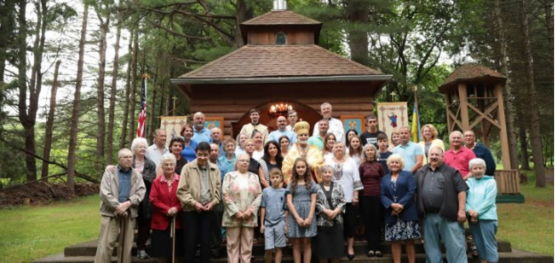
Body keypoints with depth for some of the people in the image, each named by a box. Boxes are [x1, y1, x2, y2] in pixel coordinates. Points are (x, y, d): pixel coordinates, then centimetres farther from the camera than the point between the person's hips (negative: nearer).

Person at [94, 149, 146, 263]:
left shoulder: (137, 175, 11)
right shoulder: (109, 172, 4)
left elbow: (141, 192, -1)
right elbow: (104, 193, -7)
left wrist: (128, 203, -16)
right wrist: (118, 207, -14)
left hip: (130, 214, 3)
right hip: (111, 213, -2)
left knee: (127, 246, 7)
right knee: (106, 244, -5)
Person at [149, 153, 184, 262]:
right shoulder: (156, 182, 1)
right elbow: (153, 200, -5)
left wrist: (176, 208, -18)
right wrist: (167, 209, -14)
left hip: (177, 221, 0)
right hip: (161, 221, 0)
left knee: (176, 251, 5)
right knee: (161, 252, 7)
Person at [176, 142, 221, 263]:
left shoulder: (215, 169, 3)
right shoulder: (187, 168, -5)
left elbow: (218, 188, 9)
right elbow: (181, 190, -8)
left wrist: (213, 202, -5)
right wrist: (194, 203, -15)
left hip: (208, 210, 3)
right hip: (191, 210, -2)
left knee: (206, 240, 10)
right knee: (190, 241, 3)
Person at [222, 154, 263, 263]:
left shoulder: (254, 177, 13)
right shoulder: (229, 176, 5)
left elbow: (259, 195, 6)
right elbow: (225, 196, -3)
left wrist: (250, 210, -7)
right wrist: (236, 212, -11)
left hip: (249, 217, 2)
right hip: (233, 216, -2)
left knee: (247, 246, 5)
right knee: (233, 245, 2)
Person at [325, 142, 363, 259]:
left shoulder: (351, 162, 5)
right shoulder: (328, 162, 6)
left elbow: (356, 180, 3)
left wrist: (355, 195, -4)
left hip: (348, 198, 0)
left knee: (350, 223, 4)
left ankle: (350, 247, 13)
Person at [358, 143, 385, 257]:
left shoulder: (379, 165, 5)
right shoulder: (362, 166, 4)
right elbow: (359, 181, 6)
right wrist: (358, 194, 1)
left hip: (377, 195, 0)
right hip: (365, 196, 0)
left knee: (377, 222, 3)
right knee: (368, 222, 4)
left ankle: (378, 248, 8)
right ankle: (370, 248, 9)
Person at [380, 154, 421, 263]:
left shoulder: (408, 175, 7)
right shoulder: (384, 179, 15)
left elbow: (412, 192, -6)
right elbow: (382, 196, 5)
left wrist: (400, 205, -15)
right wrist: (392, 205, -14)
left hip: (407, 213, -2)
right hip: (392, 215, 3)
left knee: (409, 241, 1)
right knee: (394, 241, 3)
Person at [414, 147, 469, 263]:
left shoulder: (451, 172, 3)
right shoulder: (421, 173, 14)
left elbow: (461, 191, -3)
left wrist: (461, 210, -11)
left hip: (448, 215, -4)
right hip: (428, 217, 4)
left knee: (455, 246, -1)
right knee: (431, 248, 11)